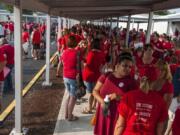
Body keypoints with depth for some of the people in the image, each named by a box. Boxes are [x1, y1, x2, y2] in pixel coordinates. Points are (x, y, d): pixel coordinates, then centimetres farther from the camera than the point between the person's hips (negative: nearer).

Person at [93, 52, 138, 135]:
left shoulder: (131, 81, -5)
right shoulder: (106, 76, 0)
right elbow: (95, 91, 5)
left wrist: (120, 98, -22)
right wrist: (101, 101, -13)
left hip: (119, 116, -2)